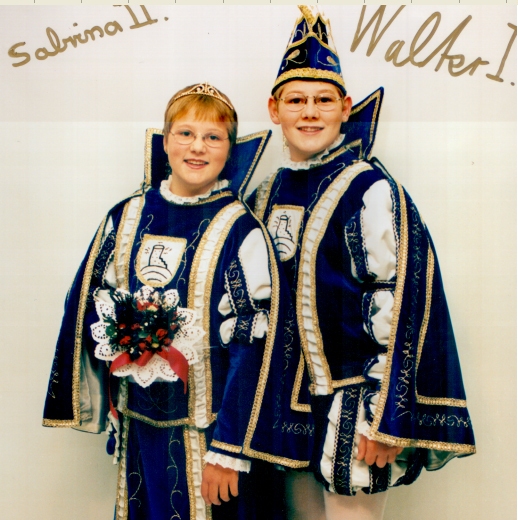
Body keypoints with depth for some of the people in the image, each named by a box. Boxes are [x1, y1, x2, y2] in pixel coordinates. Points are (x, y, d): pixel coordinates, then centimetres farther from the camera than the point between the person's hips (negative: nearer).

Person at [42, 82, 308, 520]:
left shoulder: (240, 231, -12)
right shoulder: (126, 218, 2)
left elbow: (253, 344, -14)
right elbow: (91, 308, 9)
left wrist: (229, 448, -14)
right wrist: (103, 404, 7)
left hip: (206, 431, -4)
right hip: (138, 428, 4)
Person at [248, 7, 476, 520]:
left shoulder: (370, 189, -13)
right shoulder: (267, 195, 6)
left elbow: (400, 304, -16)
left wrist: (385, 412, -17)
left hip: (351, 397, -6)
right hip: (288, 398, 6)